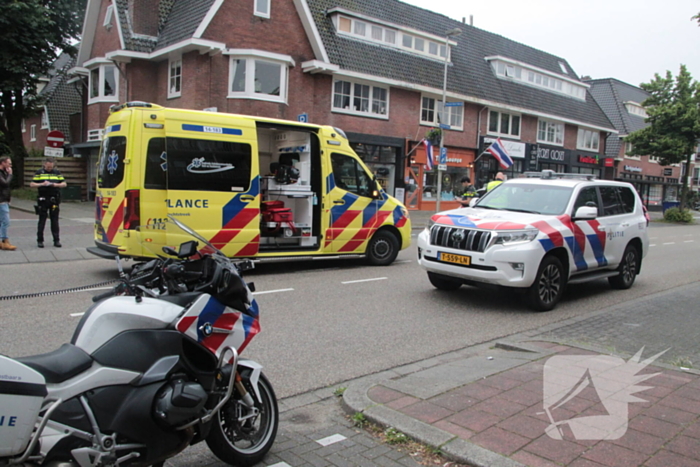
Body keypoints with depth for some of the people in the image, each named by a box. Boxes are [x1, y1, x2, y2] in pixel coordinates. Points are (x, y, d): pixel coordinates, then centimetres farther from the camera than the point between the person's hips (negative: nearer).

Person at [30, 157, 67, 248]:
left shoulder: (57, 173, 10)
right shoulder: (39, 173, 5)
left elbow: (64, 184, 10)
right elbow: (32, 184, 1)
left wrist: (56, 185, -9)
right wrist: (42, 184, -15)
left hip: (54, 200, 1)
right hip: (43, 200, -1)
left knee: (55, 221, 4)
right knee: (42, 221, 1)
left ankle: (56, 240, 8)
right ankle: (40, 240, 8)